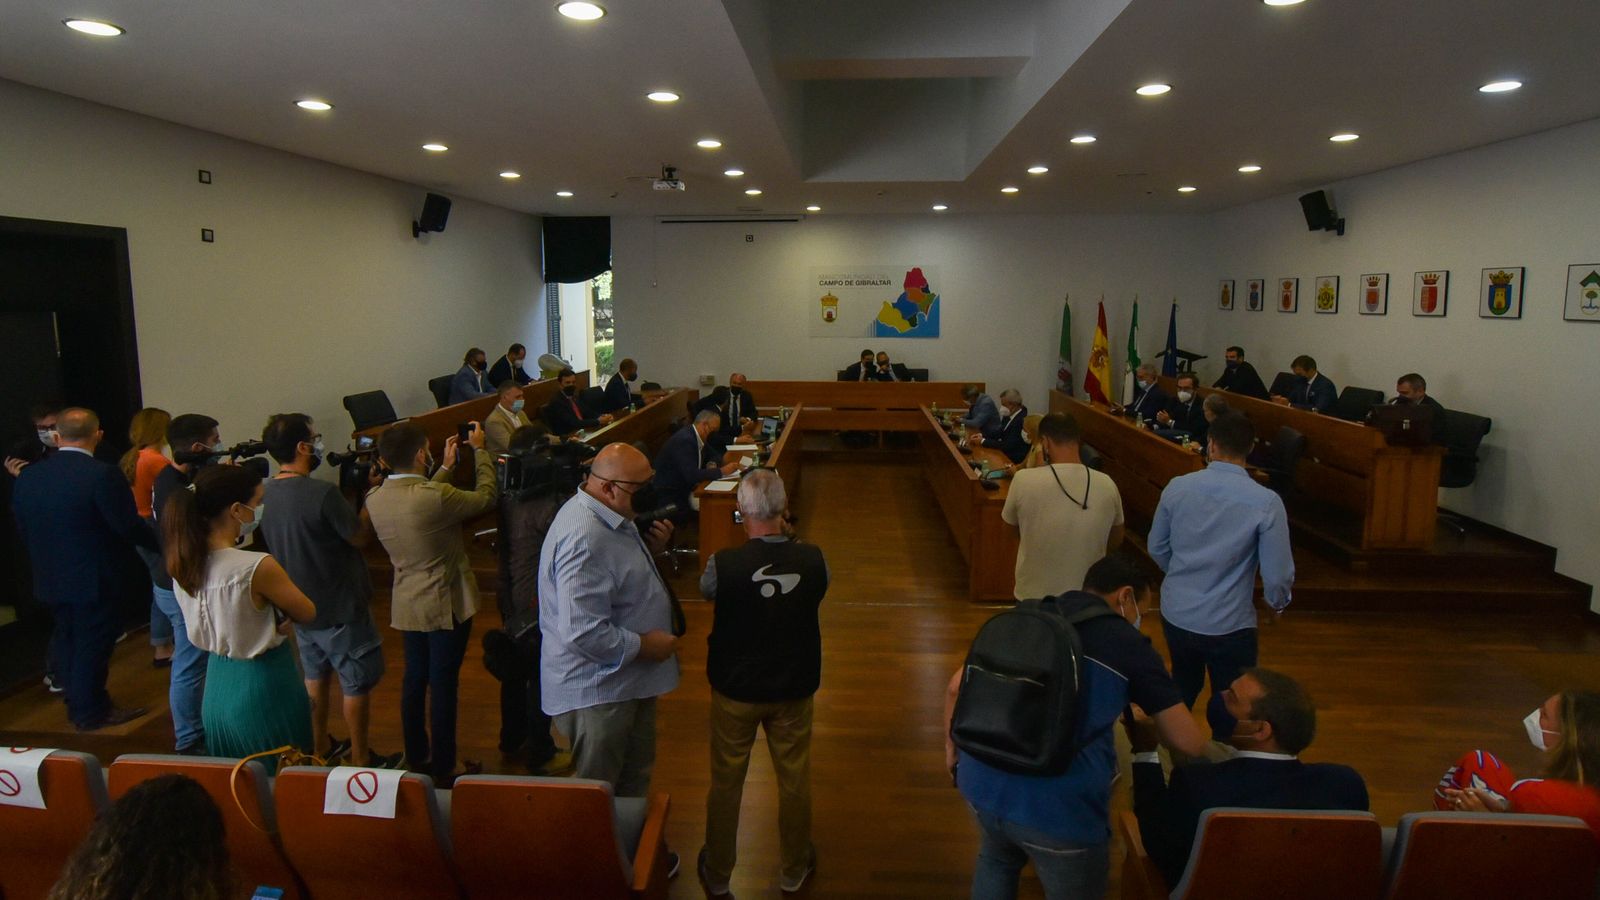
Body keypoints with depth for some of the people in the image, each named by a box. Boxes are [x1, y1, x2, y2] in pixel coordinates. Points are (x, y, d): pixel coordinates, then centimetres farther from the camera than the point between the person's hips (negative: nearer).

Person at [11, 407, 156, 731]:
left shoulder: (27, 476, 0)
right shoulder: (102, 475, -22)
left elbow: (22, 529, 8)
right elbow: (129, 527, -21)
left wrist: (45, 559, 21)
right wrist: (158, 543, -3)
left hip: (51, 579, 7)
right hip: (96, 580, -7)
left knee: (65, 641, 20)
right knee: (92, 644, 5)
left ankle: (78, 704, 33)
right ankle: (91, 712, 17)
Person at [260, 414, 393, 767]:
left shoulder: (265, 494, -4)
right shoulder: (323, 493, -28)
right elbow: (361, 537, -18)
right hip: (340, 608, -8)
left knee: (315, 676, 24)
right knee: (357, 684, 8)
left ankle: (320, 747, 39)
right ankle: (361, 758, 20)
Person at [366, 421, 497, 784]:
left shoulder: (375, 499, -5)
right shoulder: (437, 496, -27)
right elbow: (486, 497, -12)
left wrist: (446, 468, 18)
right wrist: (479, 450, -1)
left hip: (407, 604, 7)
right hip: (446, 604, -7)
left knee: (415, 677, 19)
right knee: (444, 683, 5)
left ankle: (416, 756, 33)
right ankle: (444, 767, 17)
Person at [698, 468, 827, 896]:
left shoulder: (723, 565, -24)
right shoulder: (813, 560, -19)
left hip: (735, 689, -1)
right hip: (794, 688, 1)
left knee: (725, 783, 19)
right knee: (795, 781, 20)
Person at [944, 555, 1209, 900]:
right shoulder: (1129, 644, 2)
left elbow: (957, 686, 12)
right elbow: (1189, 743, 4)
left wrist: (952, 745, 26)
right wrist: (1144, 726, 24)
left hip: (982, 782, 5)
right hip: (1058, 805, -4)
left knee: (997, 859, 36)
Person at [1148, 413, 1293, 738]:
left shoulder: (1177, 487, -8)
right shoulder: (1266, 502, -18)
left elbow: (1157, 548, 5)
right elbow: (1277, 576, -13)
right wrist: (1278, 602, 11)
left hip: (1176, 613, 4)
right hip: (1229, 624, -4)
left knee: (1182, 690, 28)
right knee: (1230, 710, 16)